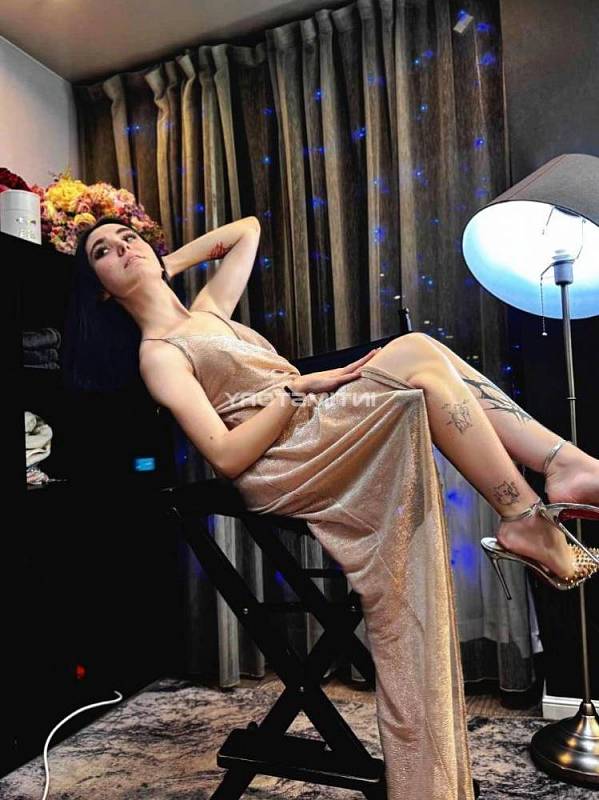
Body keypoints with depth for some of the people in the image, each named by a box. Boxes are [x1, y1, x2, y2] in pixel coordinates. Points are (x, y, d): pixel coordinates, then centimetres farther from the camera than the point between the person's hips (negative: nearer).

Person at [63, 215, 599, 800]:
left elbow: (248, 229, 33)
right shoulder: (157, 354, 0)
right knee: (421, 359, -20)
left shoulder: (207, 309, 24)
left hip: (321, 436, 8)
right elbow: (226, 456, -12)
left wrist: (167, 264, 27)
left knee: (419, 349, -10)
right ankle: (527, 523, -18)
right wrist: (297, 387, -11)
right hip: (279, 470, -8)